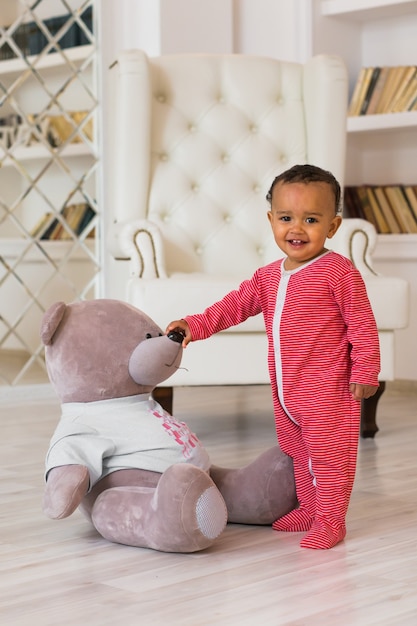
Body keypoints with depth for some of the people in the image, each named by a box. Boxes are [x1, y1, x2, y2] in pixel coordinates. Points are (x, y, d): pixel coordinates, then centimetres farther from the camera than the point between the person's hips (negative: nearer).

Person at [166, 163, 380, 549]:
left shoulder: (338, 272, -12)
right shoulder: (268, 277, 9)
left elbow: (362, 325, -11)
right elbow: (234, 306, 8)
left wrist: (365, 371, -12)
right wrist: (194, 326, -4)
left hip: (328, 389, -7)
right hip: (285, 389, 7)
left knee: (329, 455, -1)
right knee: (299, 452, 20)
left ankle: (330, 521, 11)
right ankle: (309, 509, 35)